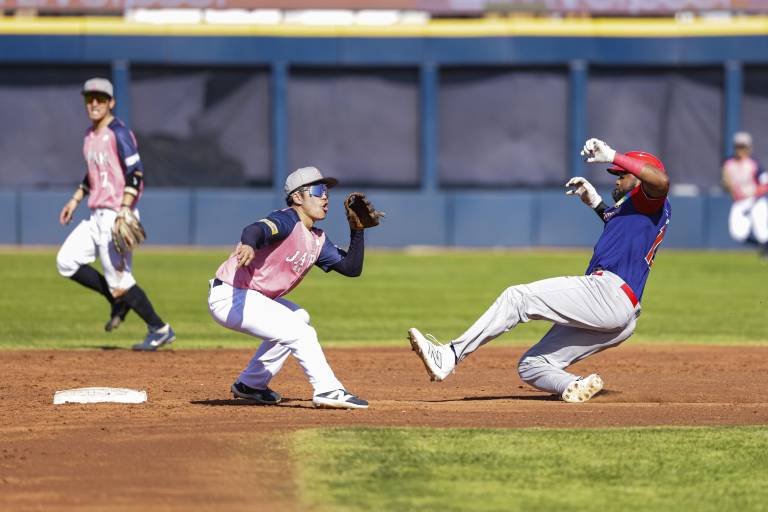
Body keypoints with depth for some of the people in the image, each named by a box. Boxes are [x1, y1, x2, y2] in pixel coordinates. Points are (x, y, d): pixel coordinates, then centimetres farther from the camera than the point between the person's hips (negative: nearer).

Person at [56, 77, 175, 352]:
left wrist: (124, 211, -27)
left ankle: (160, 330, 5)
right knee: (66, 261, 7)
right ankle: (119, 299, 16)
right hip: (97, 215, 9)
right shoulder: (90, 135, 14)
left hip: (117, 215, -9)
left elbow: (136, 174, -19)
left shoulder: (119, 133, -13)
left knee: (119, 280, -8)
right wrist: (76, 200, 22)